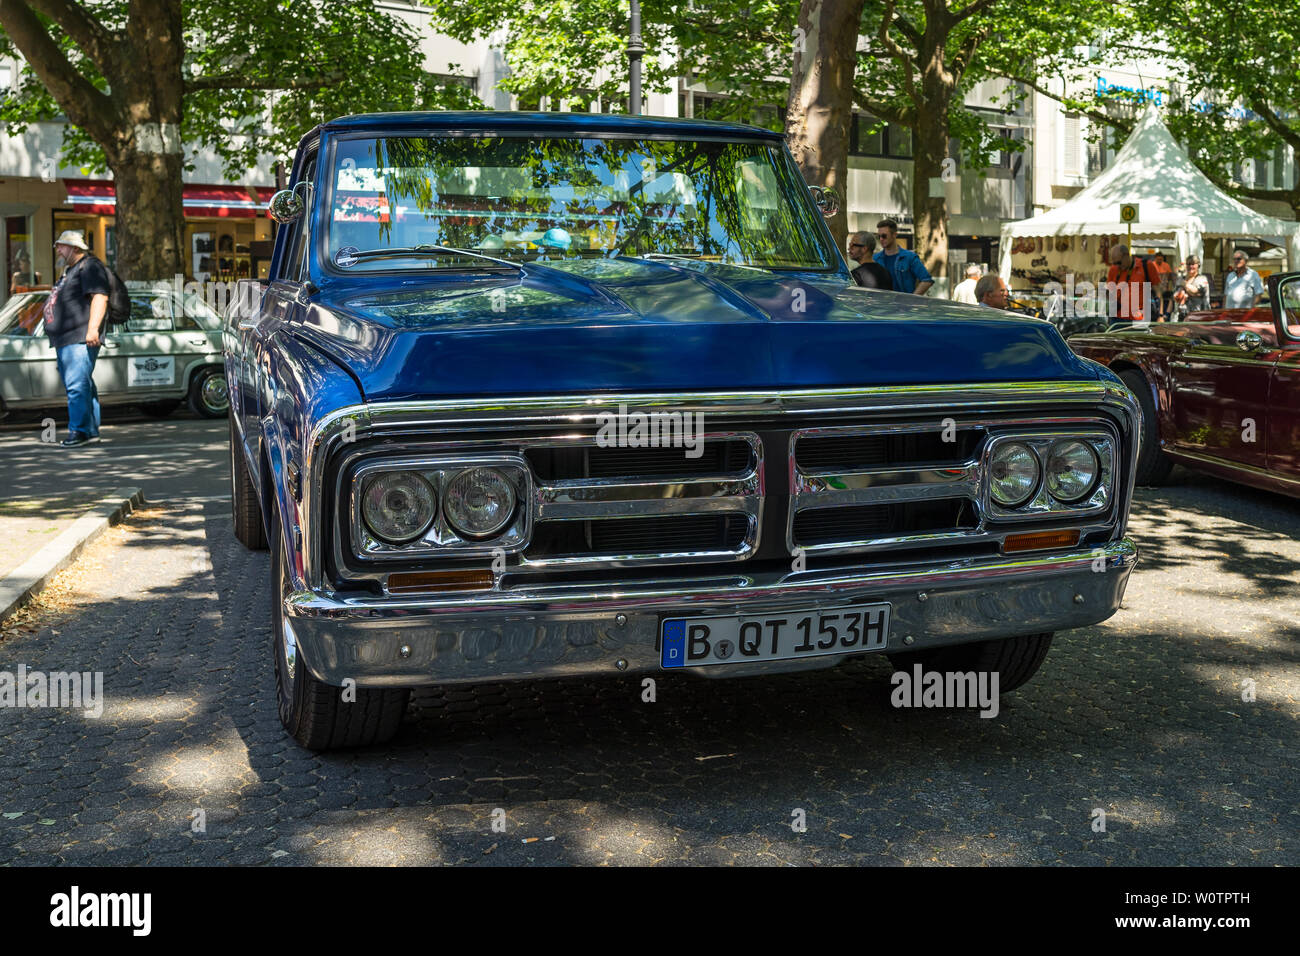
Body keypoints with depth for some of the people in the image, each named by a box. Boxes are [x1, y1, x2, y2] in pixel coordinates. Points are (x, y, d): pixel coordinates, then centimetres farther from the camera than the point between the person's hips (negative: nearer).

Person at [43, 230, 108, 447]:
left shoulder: (89, 266, -6)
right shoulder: (70, 270, 26)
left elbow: (100, 297, -18)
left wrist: (93, 329, -27)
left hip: (80, 339, -11)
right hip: (64, 340, 11)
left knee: (77, 385, -16)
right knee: (81, 386, 10)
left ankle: (79, 430, -17)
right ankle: (92, 431, 13)